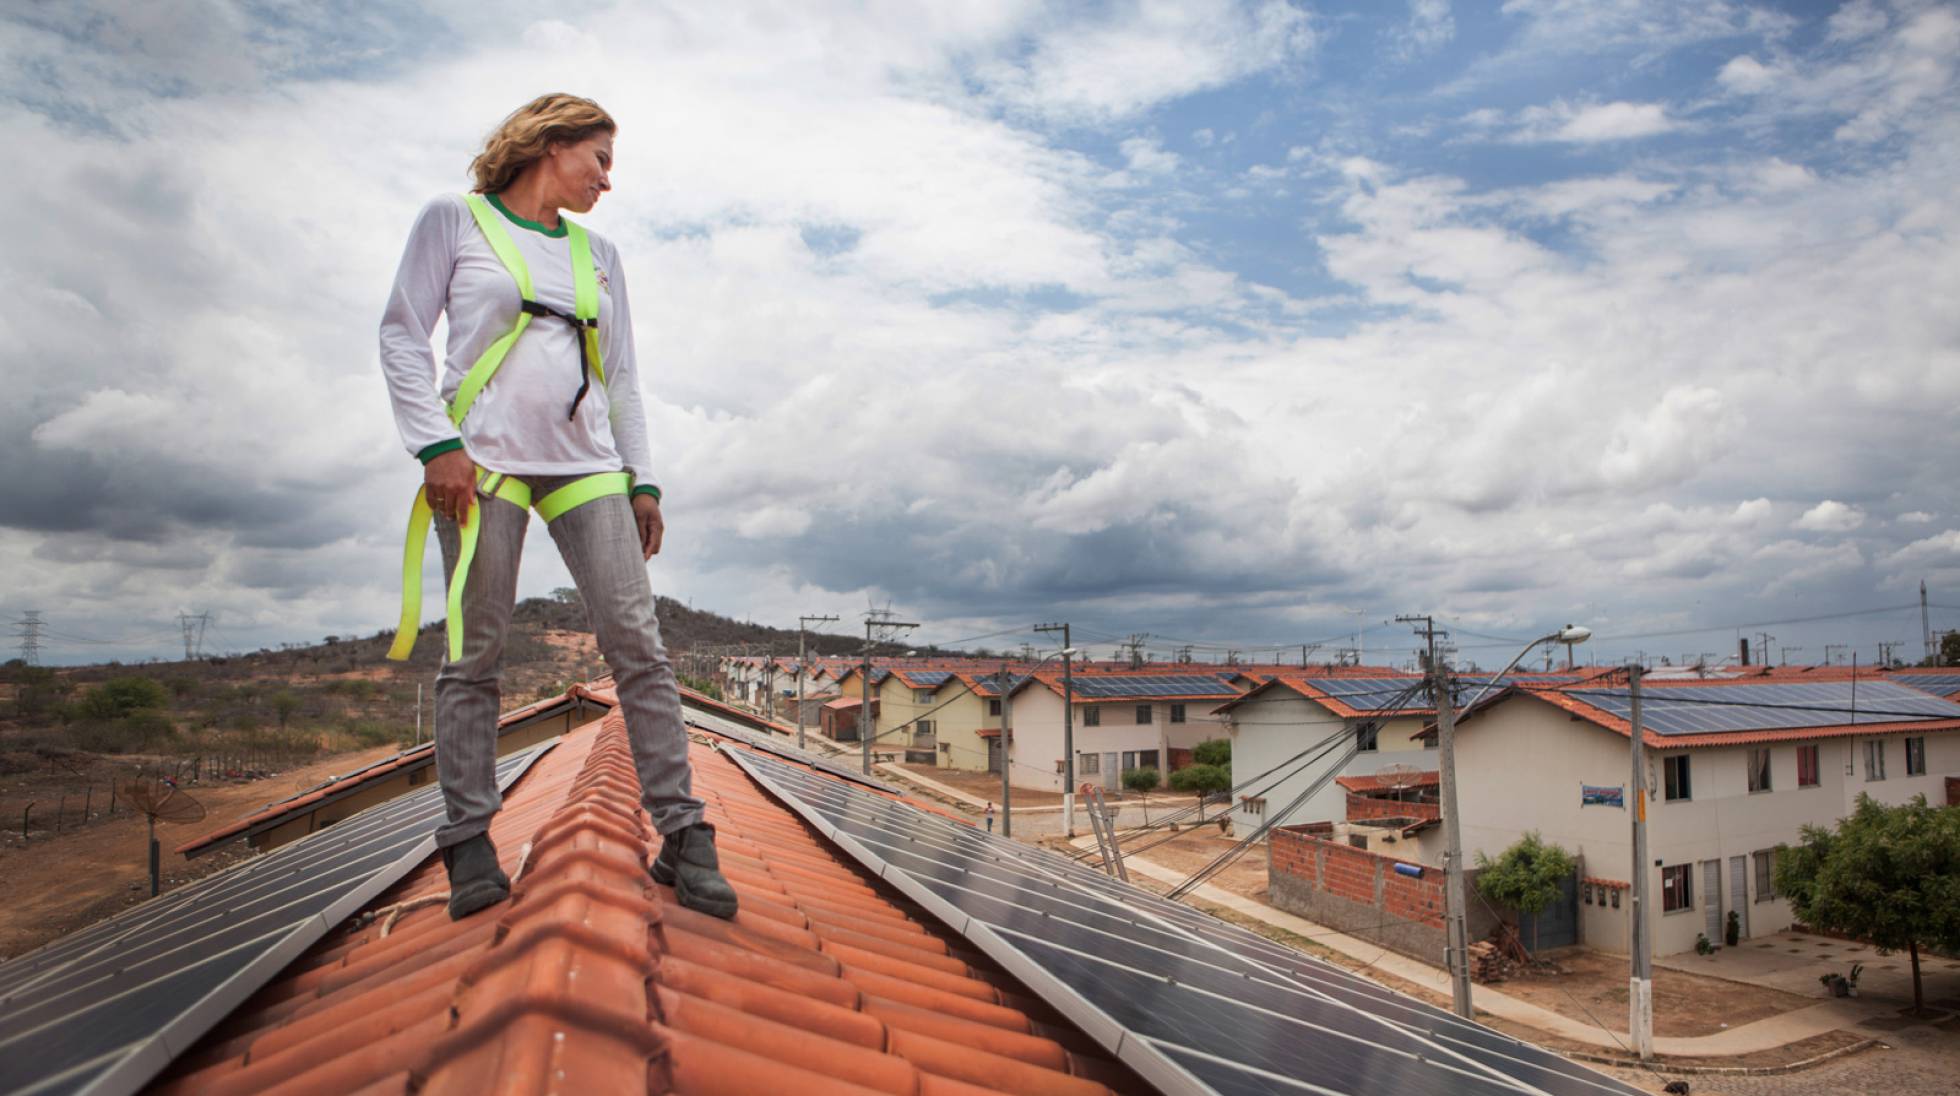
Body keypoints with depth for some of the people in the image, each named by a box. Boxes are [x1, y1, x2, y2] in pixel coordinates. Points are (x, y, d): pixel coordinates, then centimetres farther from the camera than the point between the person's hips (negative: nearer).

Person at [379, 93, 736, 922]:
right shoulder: (454, 222, 10)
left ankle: (681, 835, -5)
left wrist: (642, 480, 10)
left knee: (637, 643, -7)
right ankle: (469, 840, 7)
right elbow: (402, 335, 3)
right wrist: (437, 445, -9)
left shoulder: (599, 256, 22)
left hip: (586, 464, 4)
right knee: (475, 652, -3)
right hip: (484, 460, -3)